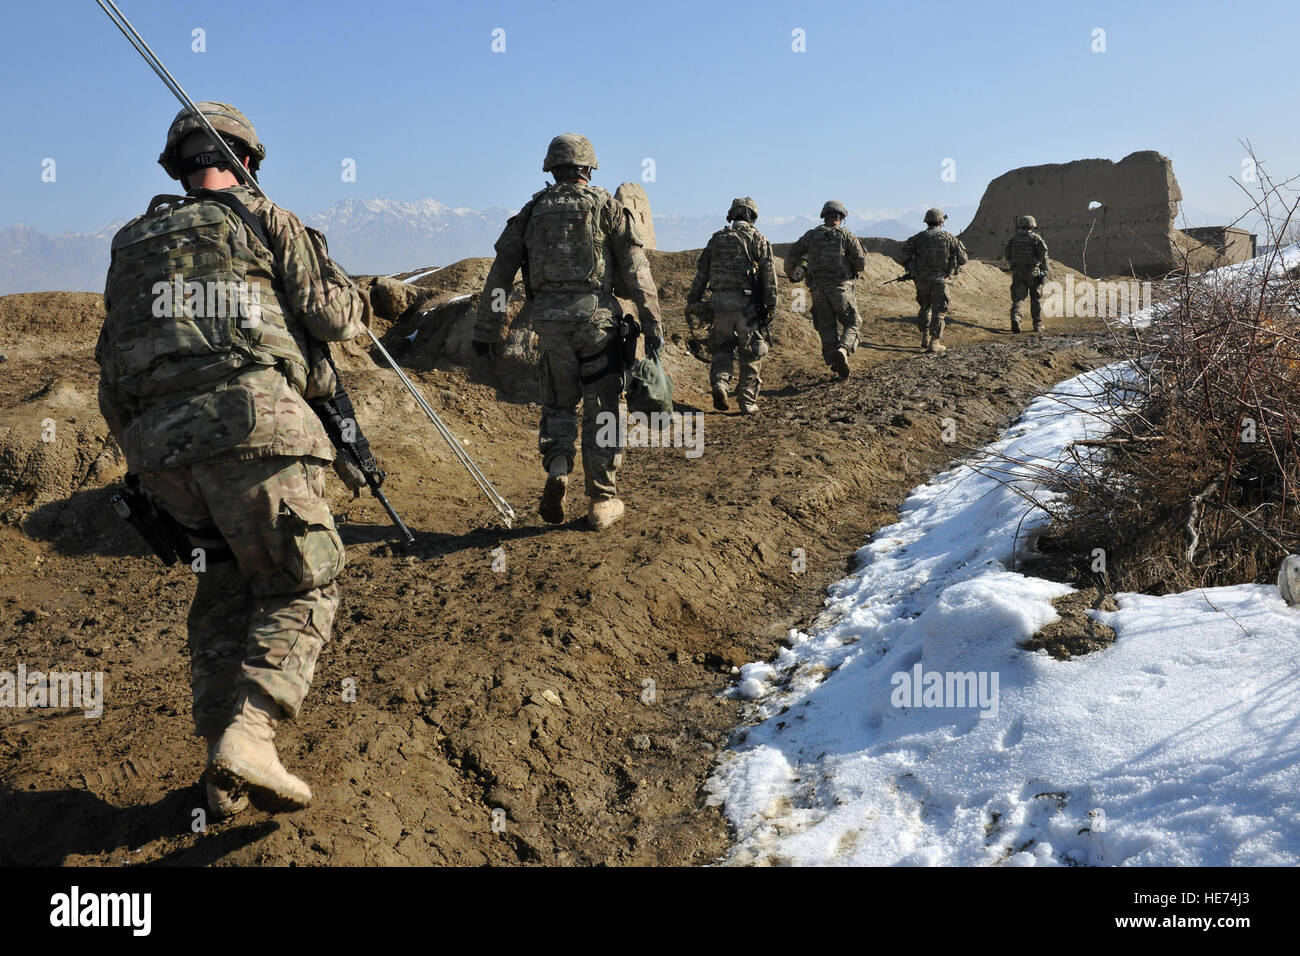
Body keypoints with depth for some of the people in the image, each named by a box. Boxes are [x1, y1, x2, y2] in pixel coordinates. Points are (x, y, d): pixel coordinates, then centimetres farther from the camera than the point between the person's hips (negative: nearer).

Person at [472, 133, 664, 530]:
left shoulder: (532, 211, 13)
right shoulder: (607, 207, 7)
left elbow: (501, 271, 11)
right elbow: (635, 271, -2)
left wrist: (486, 329, 14)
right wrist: (652, 325, -1)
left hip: (549, 318, 2)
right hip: (596, 316, -2)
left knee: (558, 404, 19)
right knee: (601, 409, 7)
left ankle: (556, 473, -3)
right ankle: (602, 501, 10)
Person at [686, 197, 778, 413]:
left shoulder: (716, 239, 12)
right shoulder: (758, 240, 3)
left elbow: (701, 273, 11)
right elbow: (769, 276, -3)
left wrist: (693, 302, 14)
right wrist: (771, 306, -1)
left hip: (720, 305, 2)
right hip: (747, 305, -2)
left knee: (722, 348, 19)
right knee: (751, 355, 7)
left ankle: (720, 382, -5)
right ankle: (748, 401, 7)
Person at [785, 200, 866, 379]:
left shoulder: (812, 235, 7)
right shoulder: (847, 235, 0)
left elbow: (792, 256, 8)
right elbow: (861, 262, -5)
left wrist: (791, 274, 26)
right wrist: (855, 272, 18)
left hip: (818, 289, 2)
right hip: (840, 287, -2)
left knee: (827, 328, 10)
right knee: (852, 324, 9)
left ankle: (834, 361, 2)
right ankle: (843, 349, -18)